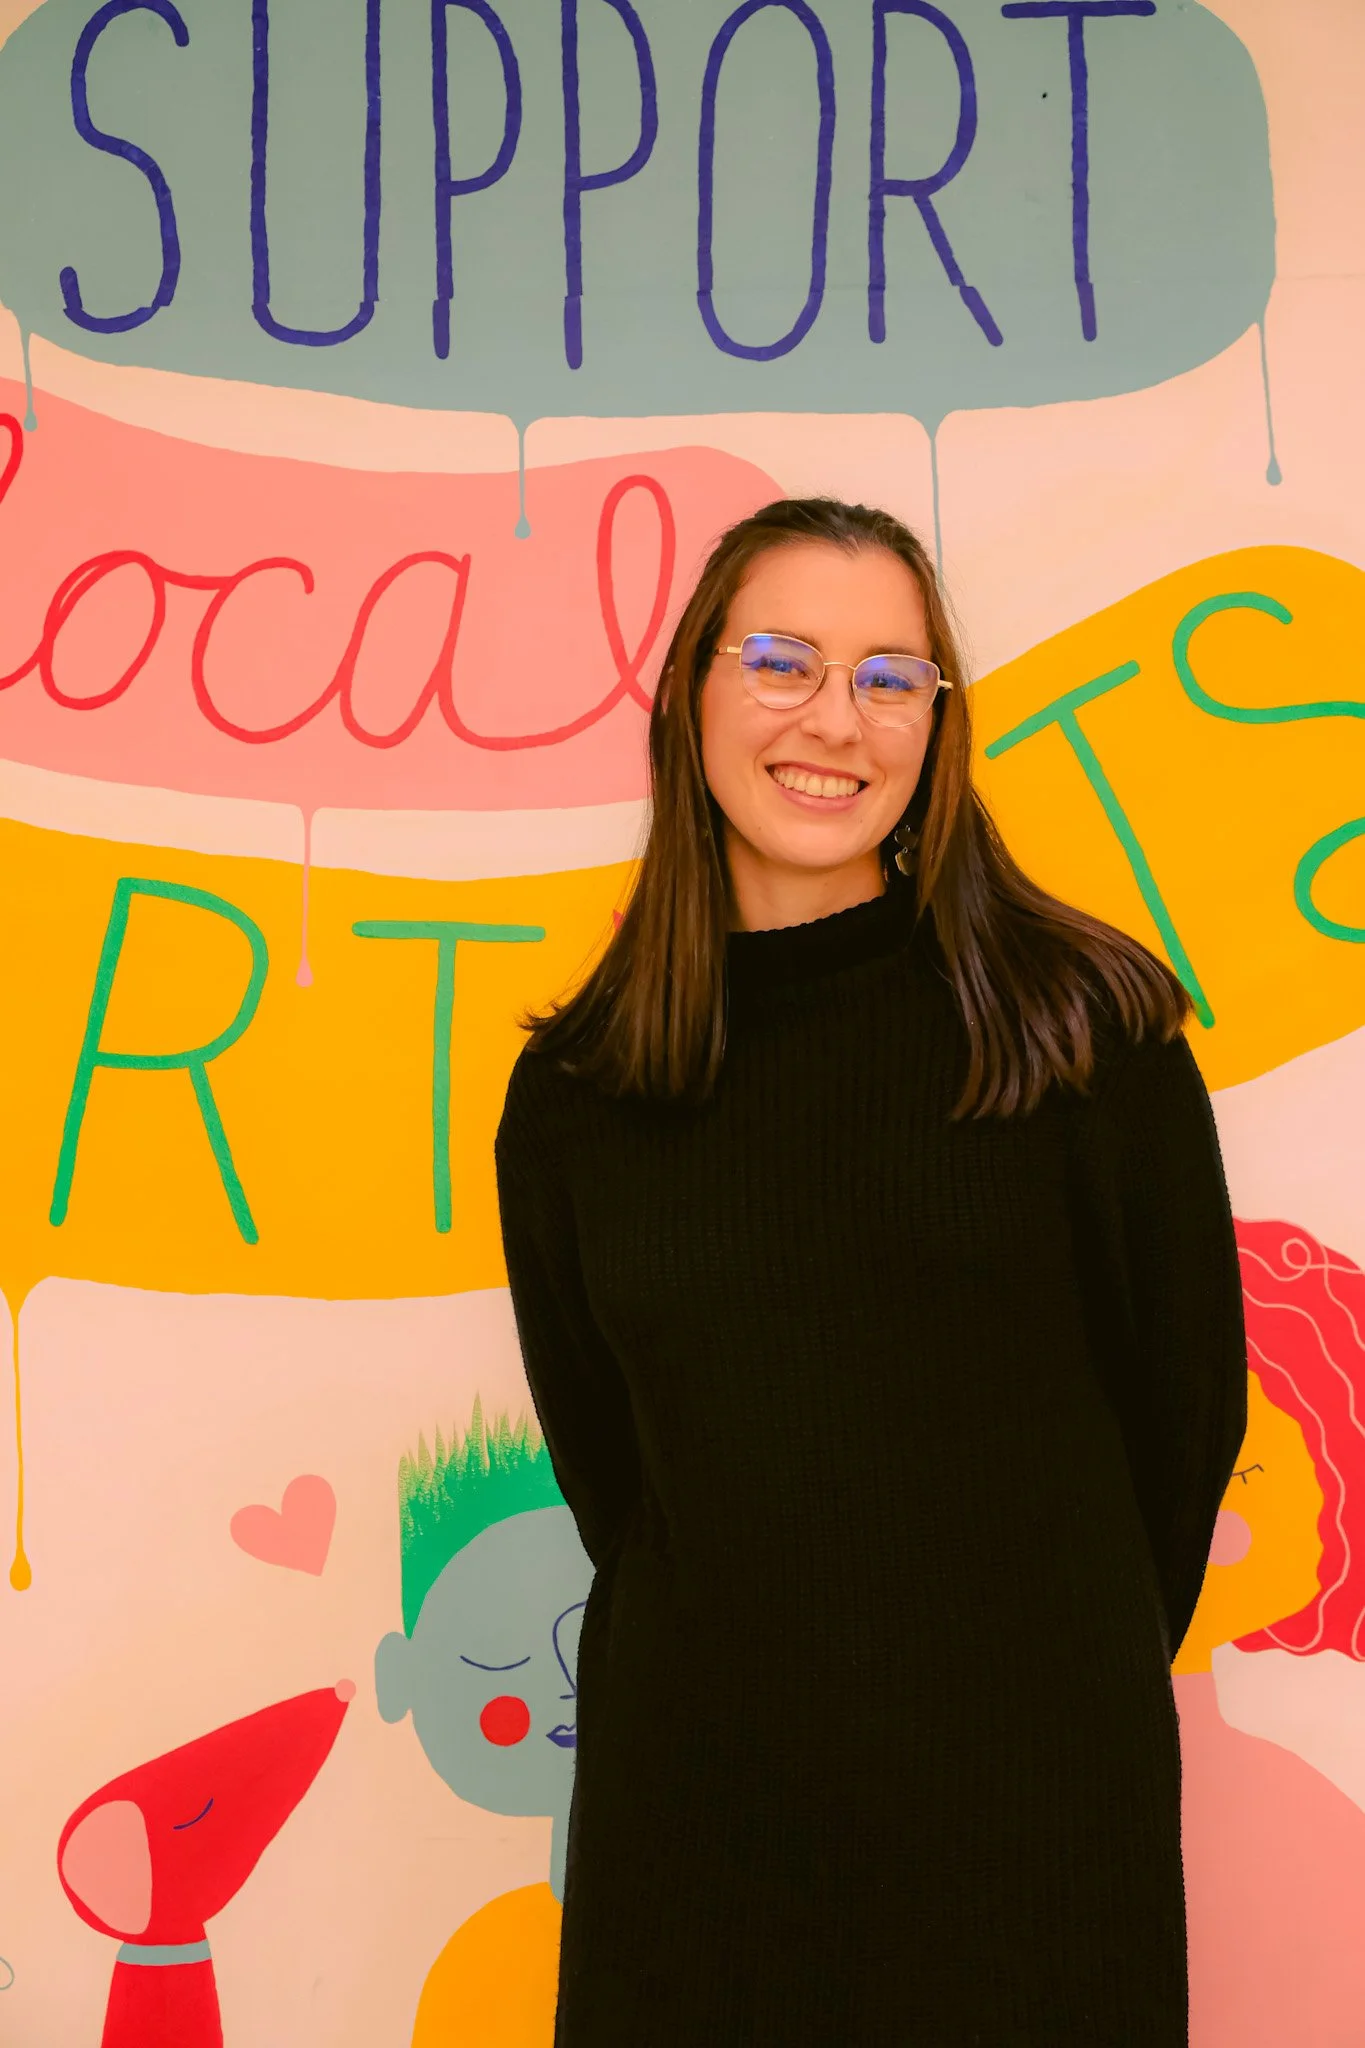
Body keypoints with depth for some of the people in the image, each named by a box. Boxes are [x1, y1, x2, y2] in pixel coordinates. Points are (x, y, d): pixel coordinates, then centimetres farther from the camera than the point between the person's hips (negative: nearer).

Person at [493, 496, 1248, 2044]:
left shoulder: (1089, 1024, -7)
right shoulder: (572, 1094, -1)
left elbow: (1185, 1398, 0)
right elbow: (598, 1453, 8)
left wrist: (1065, 1681, 5)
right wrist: (751, 1669, 5)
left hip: (1028, 1803, -1)